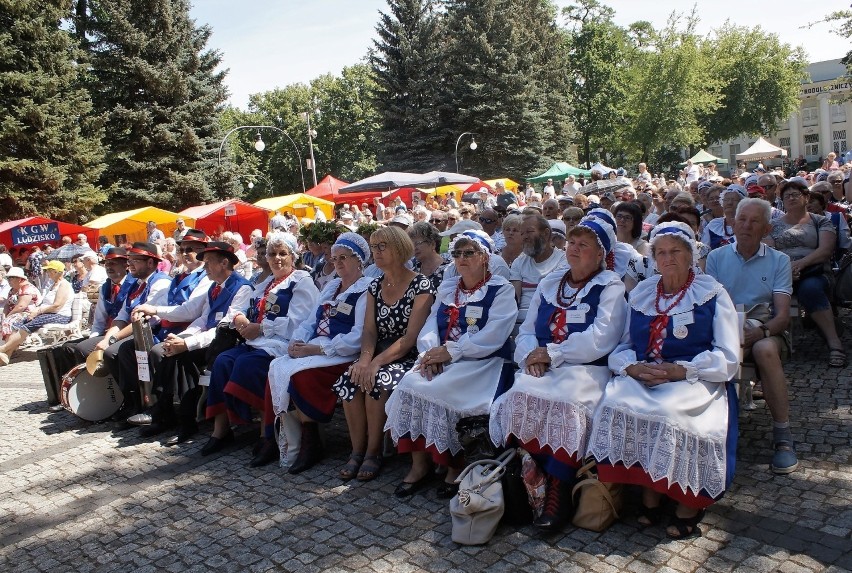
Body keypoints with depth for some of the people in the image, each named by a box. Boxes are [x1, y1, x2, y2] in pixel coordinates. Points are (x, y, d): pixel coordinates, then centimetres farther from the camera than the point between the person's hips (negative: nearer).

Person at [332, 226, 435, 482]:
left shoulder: (421, 285, -9)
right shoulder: (375, 286, 11)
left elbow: (410, 337, -16)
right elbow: (369, 330, 4)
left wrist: (377, 362, -25)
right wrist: (366, 357, -17)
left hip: (409, 358, -5)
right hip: (378, 355, 5)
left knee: (377, 380, -32)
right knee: (348, 381, -23)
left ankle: (374, 452, -14)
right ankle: (357, 451, -9)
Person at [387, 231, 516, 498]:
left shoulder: (501, 290, 0)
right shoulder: (447, 288, 19)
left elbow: (493, 336, -13)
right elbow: (431, 324, 11)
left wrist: (450, 352, -19)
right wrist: (430, 351, -11)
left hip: (483, 363, -5)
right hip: (441, 360, 6)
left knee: (436, 392, -29)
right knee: (409, 384, -21)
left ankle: (455, 466, -9)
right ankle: (419, 464, -10)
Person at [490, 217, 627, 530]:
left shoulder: (610, 287, 4)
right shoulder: (549, 284, 20)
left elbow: (600, 338, -11)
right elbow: (526, 330, 16)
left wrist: (552, 353, -12)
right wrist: (530, 353, -6)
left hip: (586, 369, -4)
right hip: (542, 368, 4)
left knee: (564, 402, -34)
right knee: (518, 398, -26)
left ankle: (558, 492, -18)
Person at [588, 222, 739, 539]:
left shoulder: (713, 294, 8)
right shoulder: (640, 294, 19)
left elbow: (728, 358, -1)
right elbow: (620, 347, 14)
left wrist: (681, 371, -15)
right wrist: (632, 367, -10)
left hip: (695, 380, -3)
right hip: (641, 378, 3)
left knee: (668, 413, -35)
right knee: (615, 405, -29)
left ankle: (689, 501, -11)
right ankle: (649, 492, -14)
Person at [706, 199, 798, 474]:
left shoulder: (779, 261, 7)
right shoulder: (716, 257, 9)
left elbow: (783, 316, -3)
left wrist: (759, 332, -25)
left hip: (765, 330, 0)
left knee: (765, 349, -36)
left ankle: (783, 437, -24)